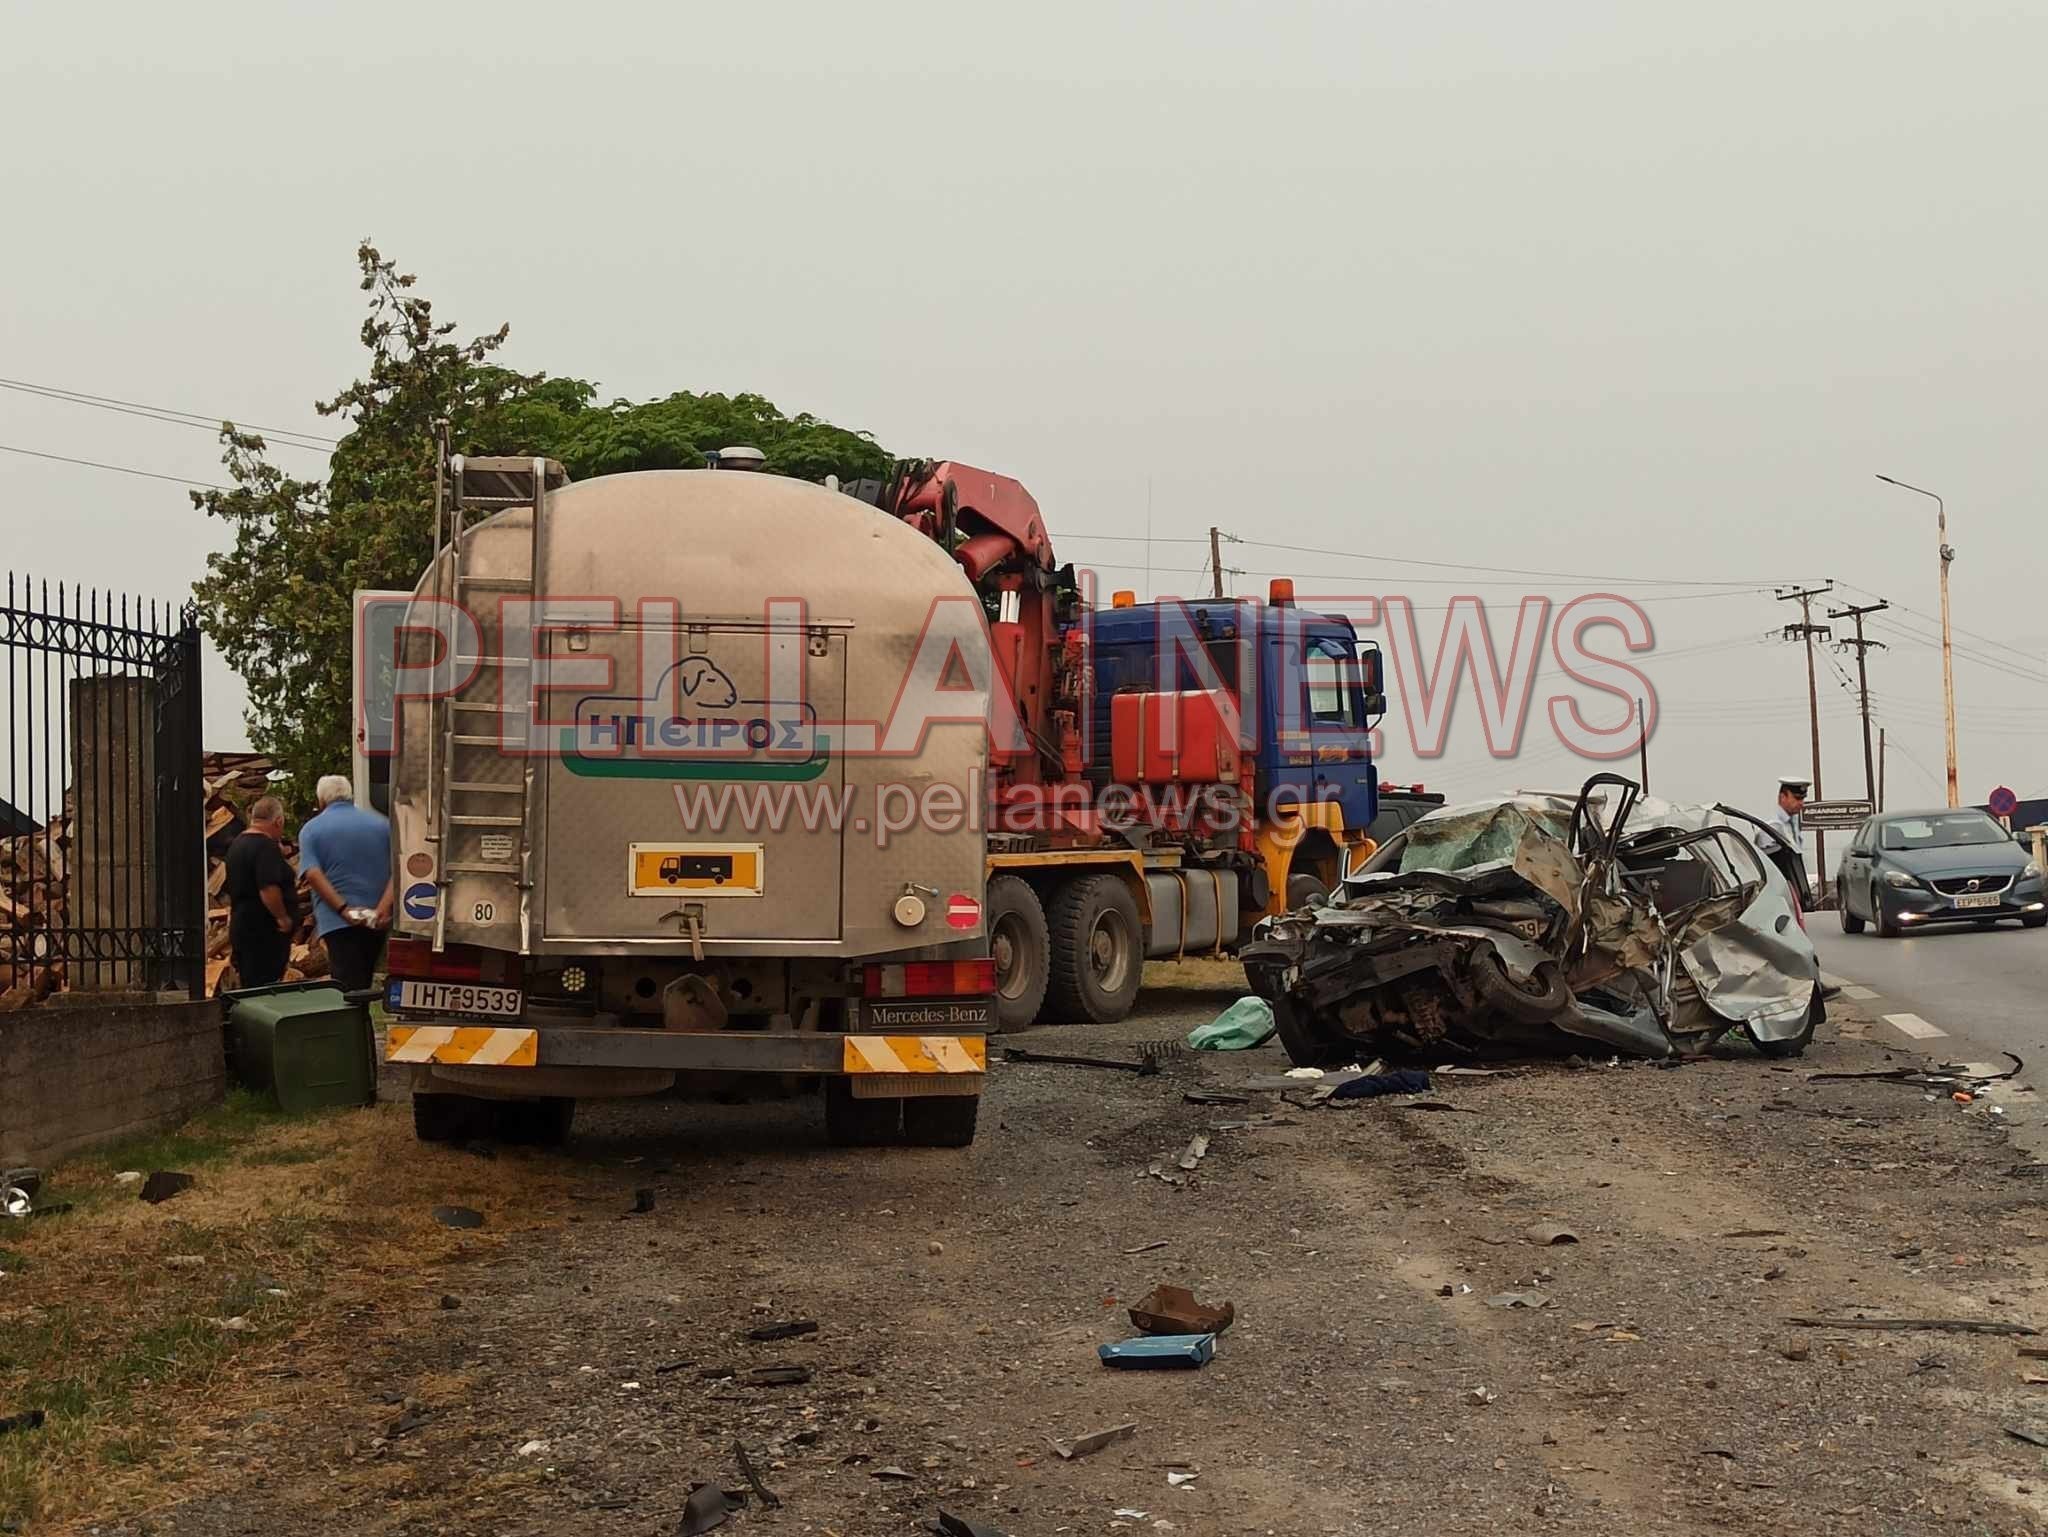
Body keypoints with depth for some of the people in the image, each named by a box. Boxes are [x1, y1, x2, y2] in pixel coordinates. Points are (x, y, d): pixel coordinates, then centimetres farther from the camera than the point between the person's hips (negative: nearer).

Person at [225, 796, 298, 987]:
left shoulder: (236, 844, 15)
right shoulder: (266, 847, -17)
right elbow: (268, 889, -27)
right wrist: (283, 917, -16)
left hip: (240, 927, 10)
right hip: (265, 933, -10)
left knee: (248, 987, 13)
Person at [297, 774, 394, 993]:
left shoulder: (311, 829, 4)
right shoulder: (381, 824, 11)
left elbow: (313, 874, -11)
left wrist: (343, 909, -18)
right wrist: (384, 907, -12)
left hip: (338, 921, -3)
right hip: (377, 922, 4)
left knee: (349, 989, -9)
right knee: (364, 985, 16)